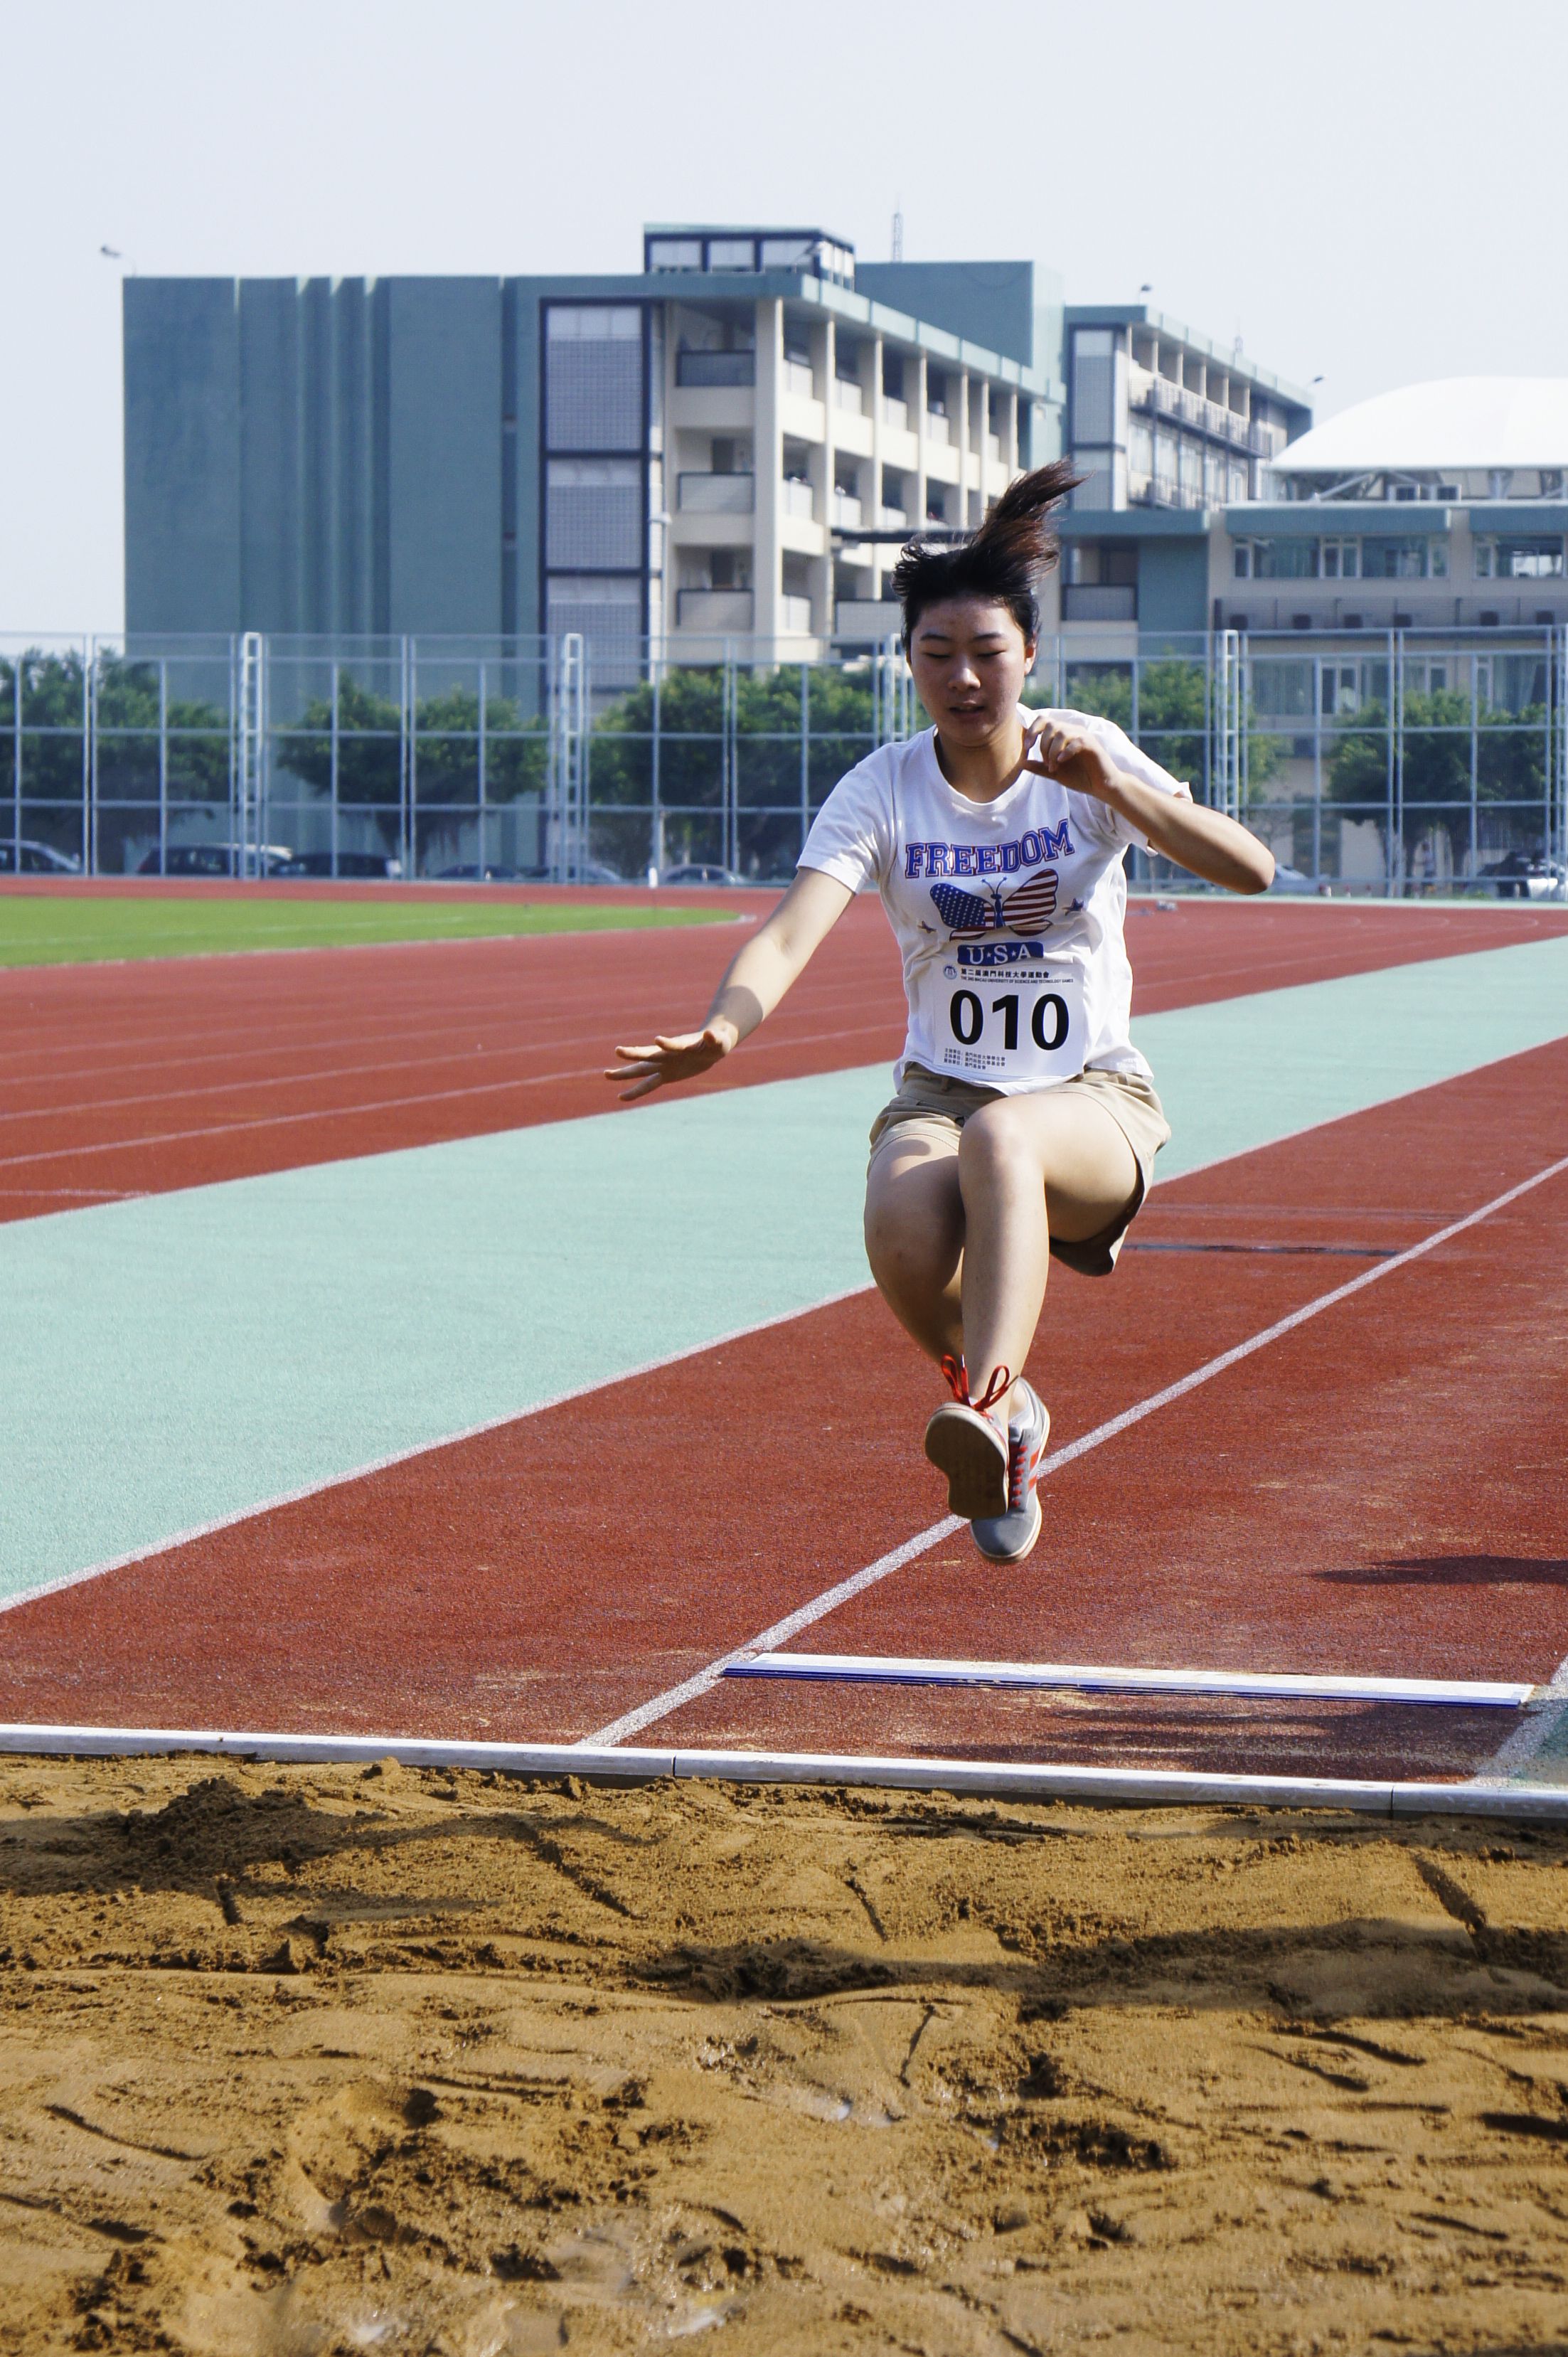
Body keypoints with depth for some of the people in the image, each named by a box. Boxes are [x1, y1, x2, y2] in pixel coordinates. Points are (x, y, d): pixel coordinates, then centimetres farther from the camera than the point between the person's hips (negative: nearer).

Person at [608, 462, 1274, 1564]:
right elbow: (793, 930, -18)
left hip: (1094, 1101, -1)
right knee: (903, 1228, -33)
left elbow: (1250, 868, -14)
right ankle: (1013, 1415, -3)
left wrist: (1111, 786, -27)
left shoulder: (1088, 755, -3)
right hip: (940, 1089, 1)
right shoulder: (882, 790, -3)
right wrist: (722, 1031, -39)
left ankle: (984, 1402, -51)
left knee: (999, 1135, -38)